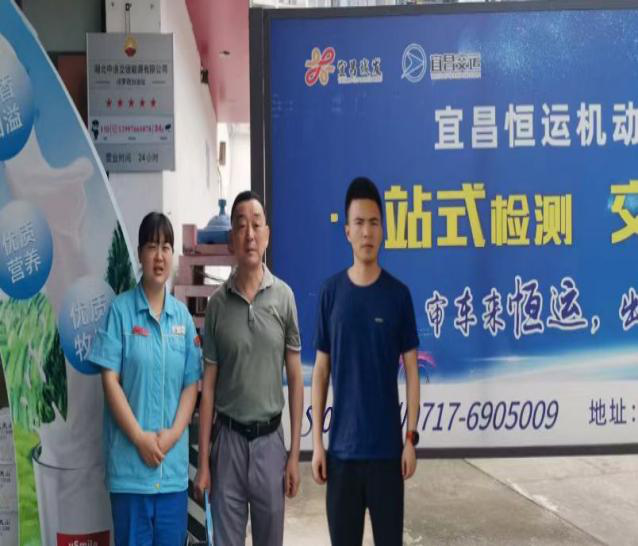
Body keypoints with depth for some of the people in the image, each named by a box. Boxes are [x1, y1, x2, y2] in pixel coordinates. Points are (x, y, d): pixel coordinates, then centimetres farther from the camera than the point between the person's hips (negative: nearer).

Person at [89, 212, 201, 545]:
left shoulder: (183, 317, 8)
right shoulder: (121, 310, -3)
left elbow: (191, 384, 8)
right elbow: (110, 380, -7)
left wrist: (172, 434, -6)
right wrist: (140, 438, -12)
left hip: (174, 465, 3)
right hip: (130, 462, -3)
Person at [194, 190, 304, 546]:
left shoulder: (284, 296, -2)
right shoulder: (217, 303, -2)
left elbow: (295, 377, 1)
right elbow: (208, 384, 2)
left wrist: (295, 454, -2)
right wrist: (202, 461, -1)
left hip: (270, 439, 0)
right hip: (229, 439, 0)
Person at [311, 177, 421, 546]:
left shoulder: (399, 294, -2)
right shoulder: (331, 292, 1)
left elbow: (411, 371, 1)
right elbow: (321, 371, 4)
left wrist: (412, 437, -5)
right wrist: (316, 440, 0)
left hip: (387, 446, -1)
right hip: (342, 447, 1)